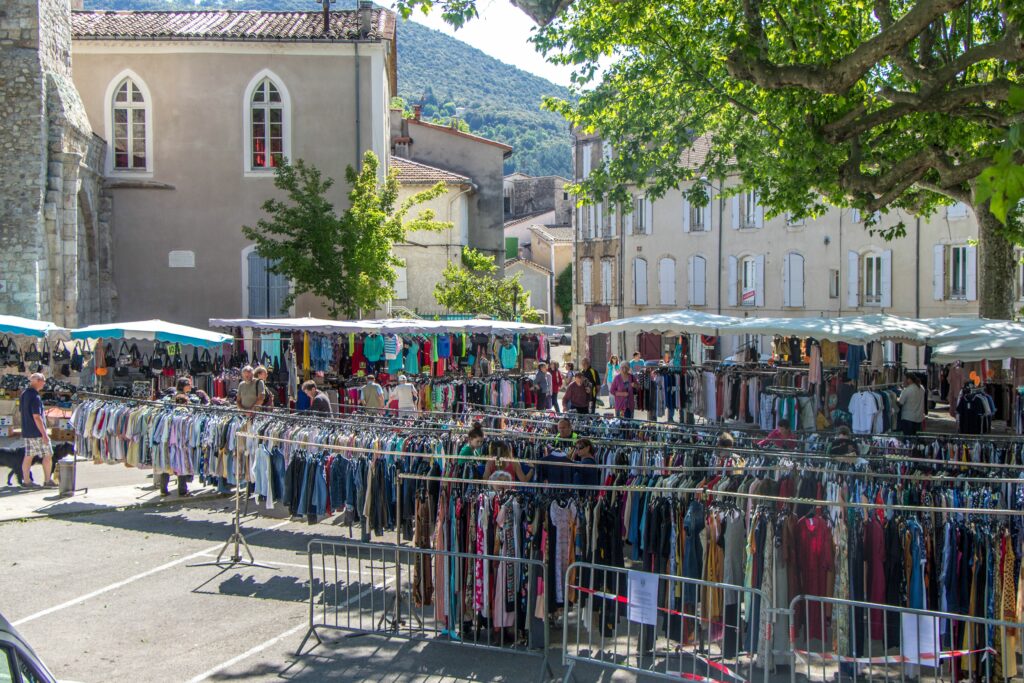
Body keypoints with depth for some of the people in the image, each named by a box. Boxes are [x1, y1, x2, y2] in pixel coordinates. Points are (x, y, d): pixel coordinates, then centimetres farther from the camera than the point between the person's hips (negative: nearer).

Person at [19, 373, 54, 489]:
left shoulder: (24, 394, 10)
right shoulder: (35, 397, -19)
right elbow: (37, 417, -23)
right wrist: (44, 434, -21)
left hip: (26, 431, 9)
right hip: (37, 432, -9)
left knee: (28, 456, 10)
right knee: (48, 455, 1)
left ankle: (26, 481, 12)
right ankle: (47, 480, 4)